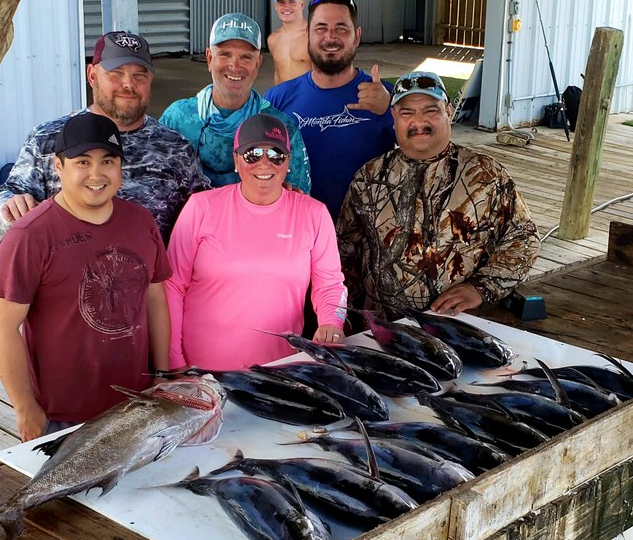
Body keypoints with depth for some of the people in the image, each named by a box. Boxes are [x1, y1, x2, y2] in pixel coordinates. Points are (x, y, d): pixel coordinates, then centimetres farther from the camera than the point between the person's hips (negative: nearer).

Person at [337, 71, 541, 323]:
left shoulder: (486, 176, 3)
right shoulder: (369, 177, 10)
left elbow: (523, 238, 4)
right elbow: (345, 249, 15)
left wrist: (480, 289, -9)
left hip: (459, 323, -2)